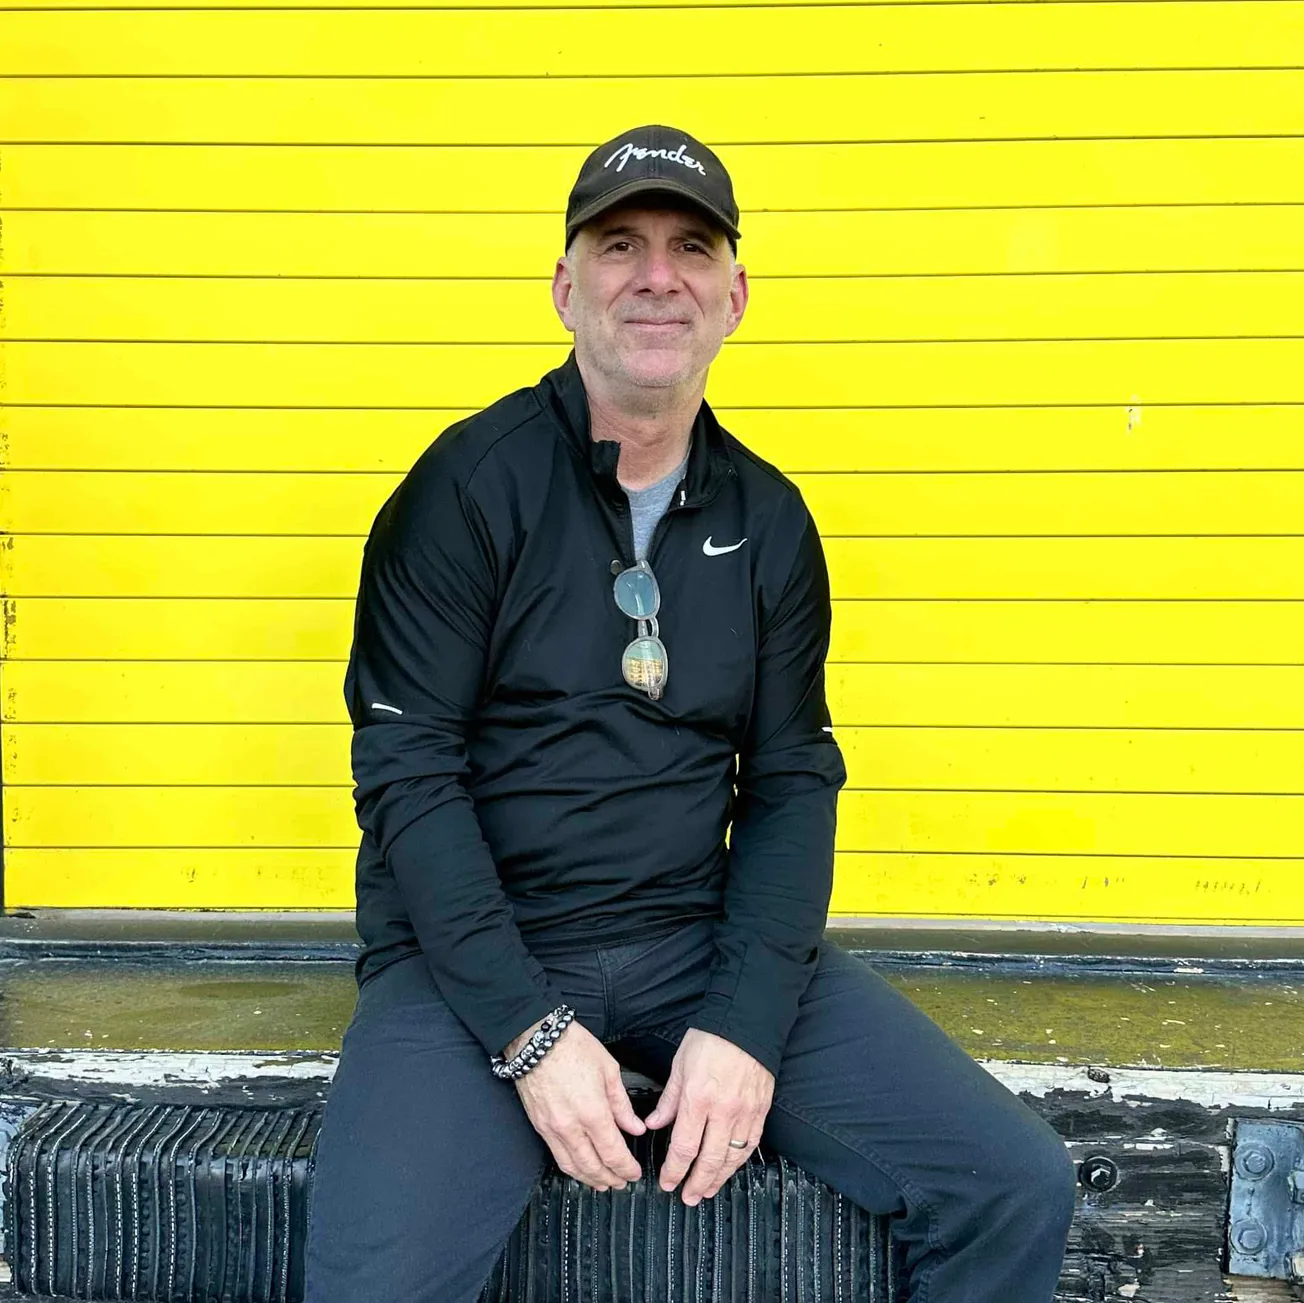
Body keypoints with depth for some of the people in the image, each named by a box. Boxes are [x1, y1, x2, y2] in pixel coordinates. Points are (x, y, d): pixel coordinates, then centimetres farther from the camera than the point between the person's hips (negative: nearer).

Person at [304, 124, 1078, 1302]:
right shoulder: (470, 485, -6)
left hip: (700, 940, 4)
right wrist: (530, 1031, -17)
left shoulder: (770, 520, 7)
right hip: (477, 955, -3)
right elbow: (408, 771, -10)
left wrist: (747, 1025, -10)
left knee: (1019, 1190, -7)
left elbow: (791, 781, 4)